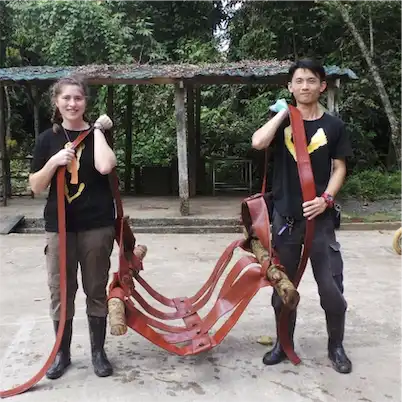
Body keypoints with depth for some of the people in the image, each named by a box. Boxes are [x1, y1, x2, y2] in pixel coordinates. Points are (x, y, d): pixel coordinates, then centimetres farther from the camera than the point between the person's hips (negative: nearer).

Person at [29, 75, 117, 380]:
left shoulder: (99, 133, 1)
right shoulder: (48, 138, 5)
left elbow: (105, 167, -19)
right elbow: (36, 187, 3)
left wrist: (98, 129, -11)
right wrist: (54, 161, -12)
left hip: (97, 225, -1)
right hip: (59, 225, 1)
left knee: (96, 290, 8)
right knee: (60, 290, 7)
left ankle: (98, 352, 24)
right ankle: (62, 353, 25)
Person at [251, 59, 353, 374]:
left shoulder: (333, 125, 4)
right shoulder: (281, 121, 4)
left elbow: (339, 168, 4)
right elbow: (258, 143, -16)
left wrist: (326, 199, -12)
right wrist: (283, 113, -8)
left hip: (320, 216, -1)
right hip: (285, 216, 1)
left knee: (331, 286, -1)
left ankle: (336, 346, 21)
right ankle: (283, 344, 27)